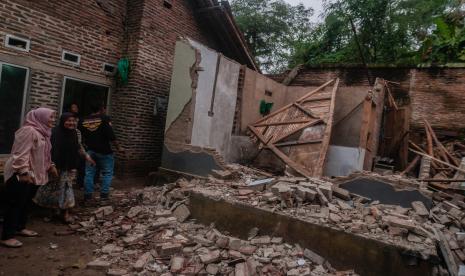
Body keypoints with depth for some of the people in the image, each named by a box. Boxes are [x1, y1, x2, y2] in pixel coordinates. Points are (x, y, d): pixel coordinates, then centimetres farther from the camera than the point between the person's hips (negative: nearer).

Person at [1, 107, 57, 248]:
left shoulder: (42, 132, 13)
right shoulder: (28, 131, -18)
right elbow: (21, 153, -23)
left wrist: (50, 166, 20)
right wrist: (24, 172, -27)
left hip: (34, 174, 10)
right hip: (20, 175, -10)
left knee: (26, 203, 17)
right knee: (15, 205, -4)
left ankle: (20, 228, 30)